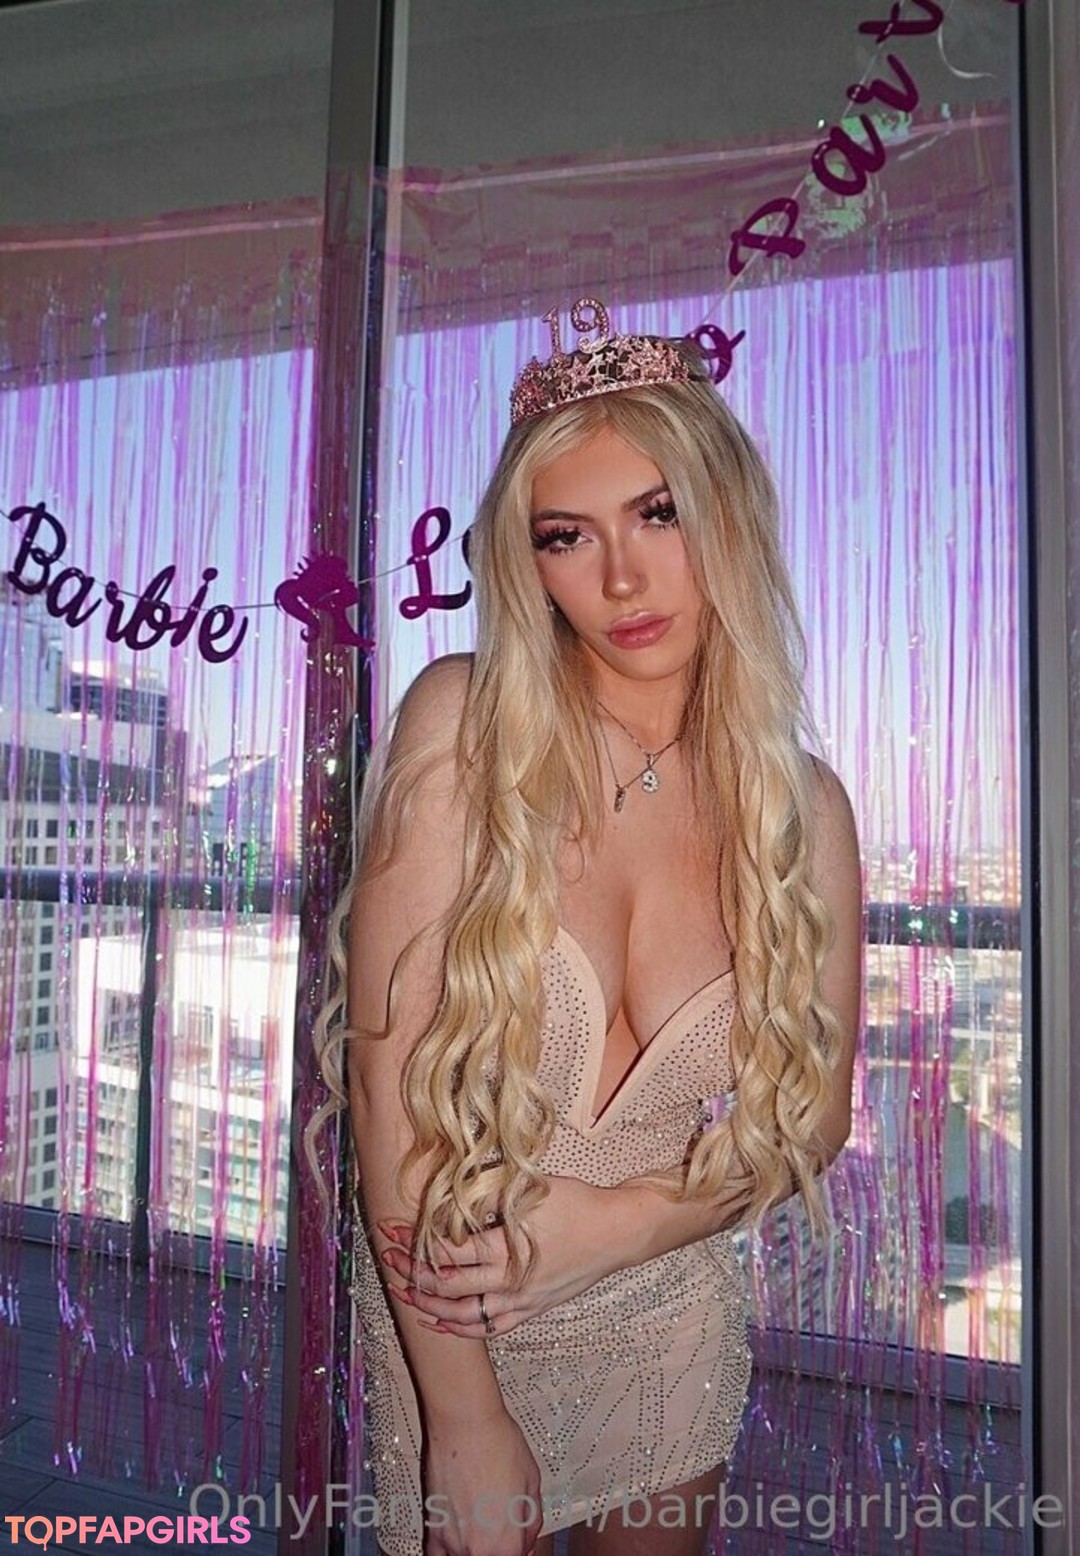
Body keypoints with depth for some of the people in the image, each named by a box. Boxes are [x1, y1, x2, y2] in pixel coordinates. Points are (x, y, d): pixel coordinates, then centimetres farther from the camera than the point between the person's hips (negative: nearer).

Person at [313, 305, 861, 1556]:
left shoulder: (805, 809, -11)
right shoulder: (462, 727, -20)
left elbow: (813, 1114, -2)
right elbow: (389, 1069, -21)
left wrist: (617, 1221, -17)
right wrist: (466, 1419, -17)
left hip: (670, 1325, 3)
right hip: (446, 1321, -3)